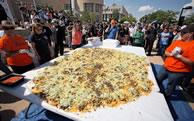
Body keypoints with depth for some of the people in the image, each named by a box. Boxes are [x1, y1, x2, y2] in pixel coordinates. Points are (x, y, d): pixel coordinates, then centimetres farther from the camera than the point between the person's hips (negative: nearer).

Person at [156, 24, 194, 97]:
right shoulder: (177, 41, 5)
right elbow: (166, 52, 7)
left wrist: (178, 56, -24)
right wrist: (171, 54, -14)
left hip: (178, 72, -6)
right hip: (166, 67, 6)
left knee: (169, 88, 12)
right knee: (157, 81, 20)